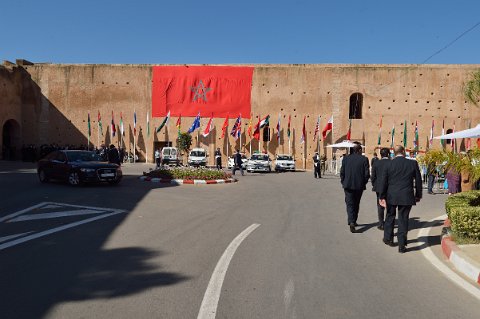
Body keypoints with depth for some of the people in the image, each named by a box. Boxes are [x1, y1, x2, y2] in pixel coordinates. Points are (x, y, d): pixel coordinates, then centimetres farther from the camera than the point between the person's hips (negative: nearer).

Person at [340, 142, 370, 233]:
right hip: (359, 186, 1)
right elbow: (367, 174, -6)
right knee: (356, 204, 17)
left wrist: (343, 182, 11)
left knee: (350, 204, 1)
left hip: (348, 185, 0)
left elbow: (342, 172, -1)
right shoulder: (364, 159, -6)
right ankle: (353, 221, 26)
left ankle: (351, 222, -16)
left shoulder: (346, 158, -3)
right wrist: (363, 183, 10)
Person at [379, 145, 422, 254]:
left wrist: (382, 196, 6)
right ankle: (401, 245, 6)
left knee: (390, 216, 20)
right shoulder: (413, 163, -3)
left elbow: (384, 182, -2)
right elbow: (418, 180, 3)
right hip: (406, 196, -1)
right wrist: (418, 195, 14)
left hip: (391, 196, 1)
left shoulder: (389, 164, -4)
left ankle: (388, 238, 32)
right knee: (403, 219, 5)